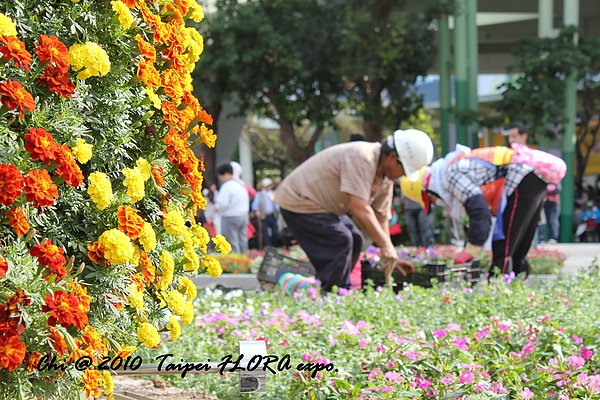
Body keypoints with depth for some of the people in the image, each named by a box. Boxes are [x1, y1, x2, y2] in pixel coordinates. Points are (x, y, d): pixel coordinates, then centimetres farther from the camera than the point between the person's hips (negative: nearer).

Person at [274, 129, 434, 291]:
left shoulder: (386, 177, 2)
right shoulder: (361, 158, -29)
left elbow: (380, 217, 7)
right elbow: (360, 209, -35)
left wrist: (391, 257, 1)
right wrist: (386, 246, -33)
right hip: (297, 201, -10)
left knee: (354, 241, 10)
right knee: (340, 241, -20)